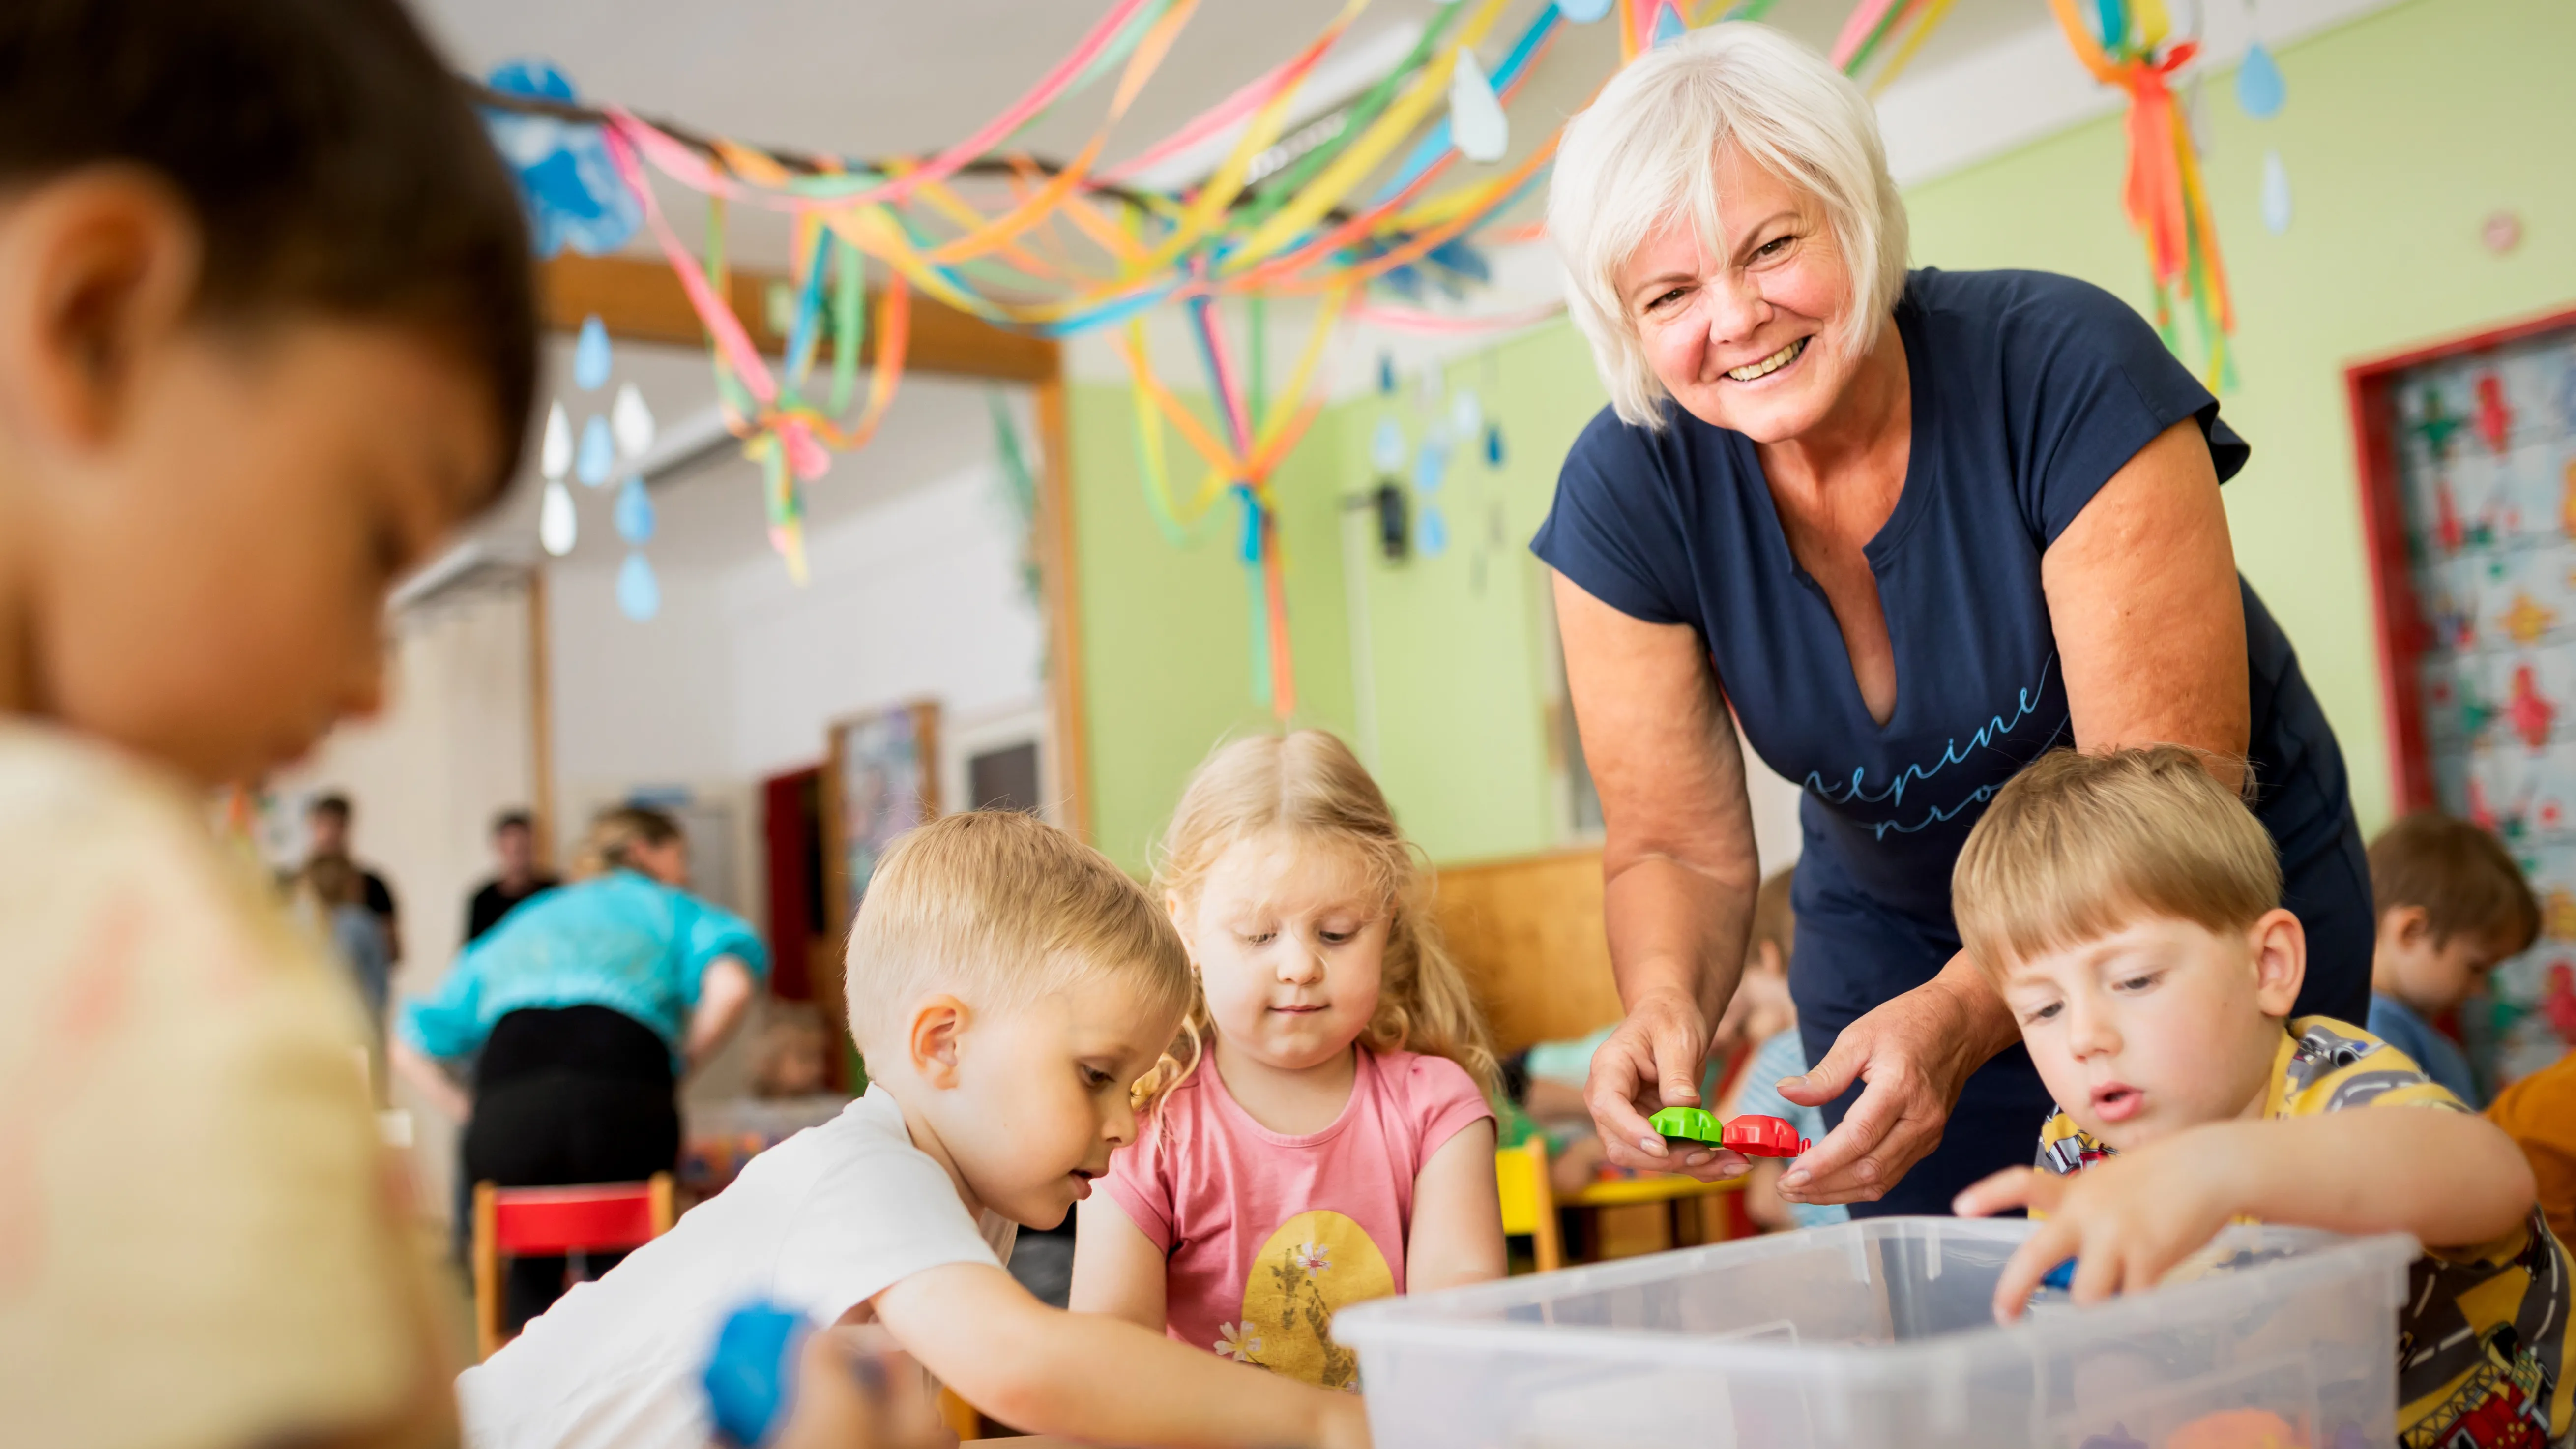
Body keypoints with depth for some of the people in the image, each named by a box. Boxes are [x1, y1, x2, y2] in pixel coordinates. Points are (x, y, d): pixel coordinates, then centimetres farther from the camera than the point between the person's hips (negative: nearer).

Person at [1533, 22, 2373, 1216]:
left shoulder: (2066, 370, -28)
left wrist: (1960, 1015, -45)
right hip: (1891, 925, 2)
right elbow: (1677, 845, -13)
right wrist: (1665, 1006, -34)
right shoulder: (1626, 492, -19)